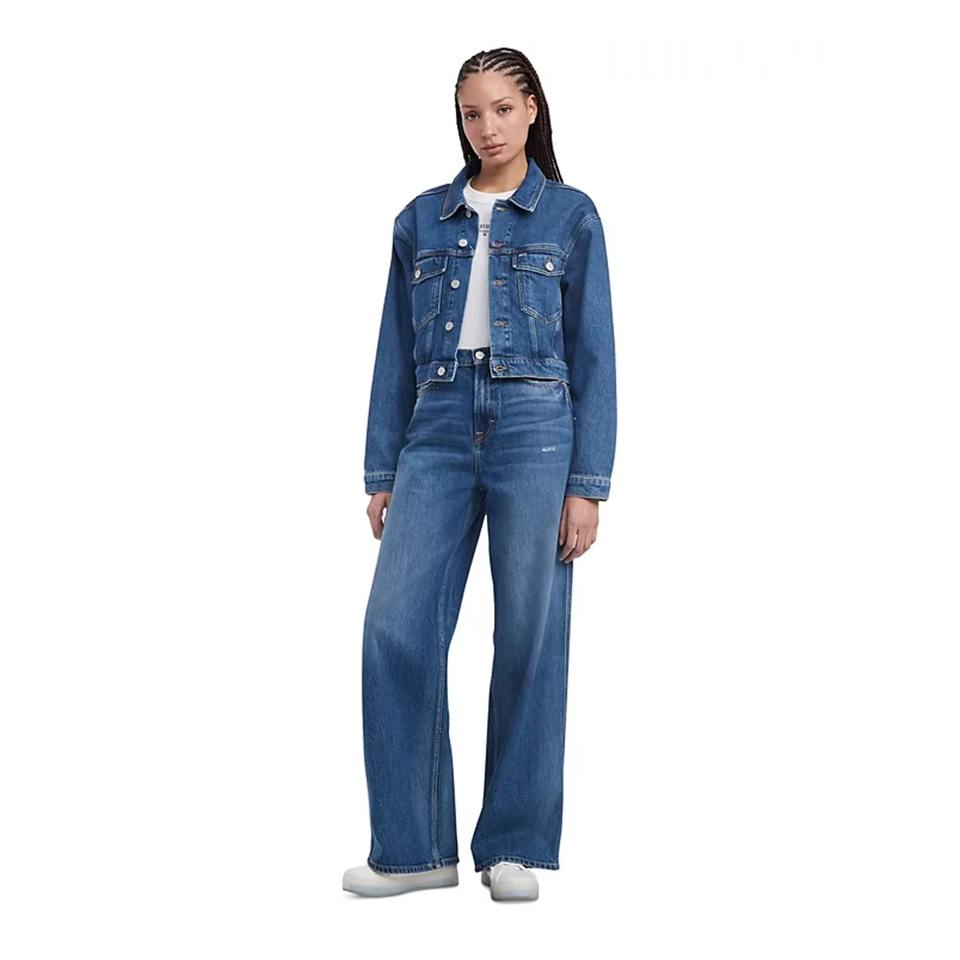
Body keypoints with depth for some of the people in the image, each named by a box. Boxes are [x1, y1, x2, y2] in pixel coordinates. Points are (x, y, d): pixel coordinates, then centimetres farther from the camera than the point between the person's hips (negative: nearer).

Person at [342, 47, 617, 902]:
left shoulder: (571, 215, 5)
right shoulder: (422, 219, 13)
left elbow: (593, 354, 2)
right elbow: (396, 351, 13)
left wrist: (588, 484, -5)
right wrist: (381, 471, 8)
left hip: (535, 428, -2)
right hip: (438, 428, 3)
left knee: (530, 638, 0)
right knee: (397, 626, -8)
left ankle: (516, 845, 12)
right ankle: (412, 846, 2)